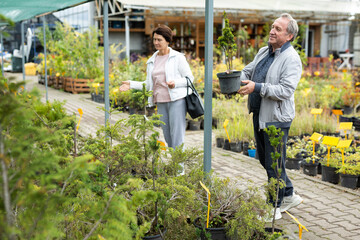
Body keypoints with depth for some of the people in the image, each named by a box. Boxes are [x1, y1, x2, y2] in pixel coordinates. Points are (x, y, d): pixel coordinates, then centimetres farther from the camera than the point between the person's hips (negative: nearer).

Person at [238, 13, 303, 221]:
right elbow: (248, 71, 20)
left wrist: (257, 87, -29)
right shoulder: (264, 52, 11)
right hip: (260, 115, 9)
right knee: (264, 159, 19)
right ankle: (289, 196, 35)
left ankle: (275, 207, 17)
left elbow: (286, 91, -25)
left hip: (276, 118, -9)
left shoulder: (291, 59, -15)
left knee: (274, 165, 1)